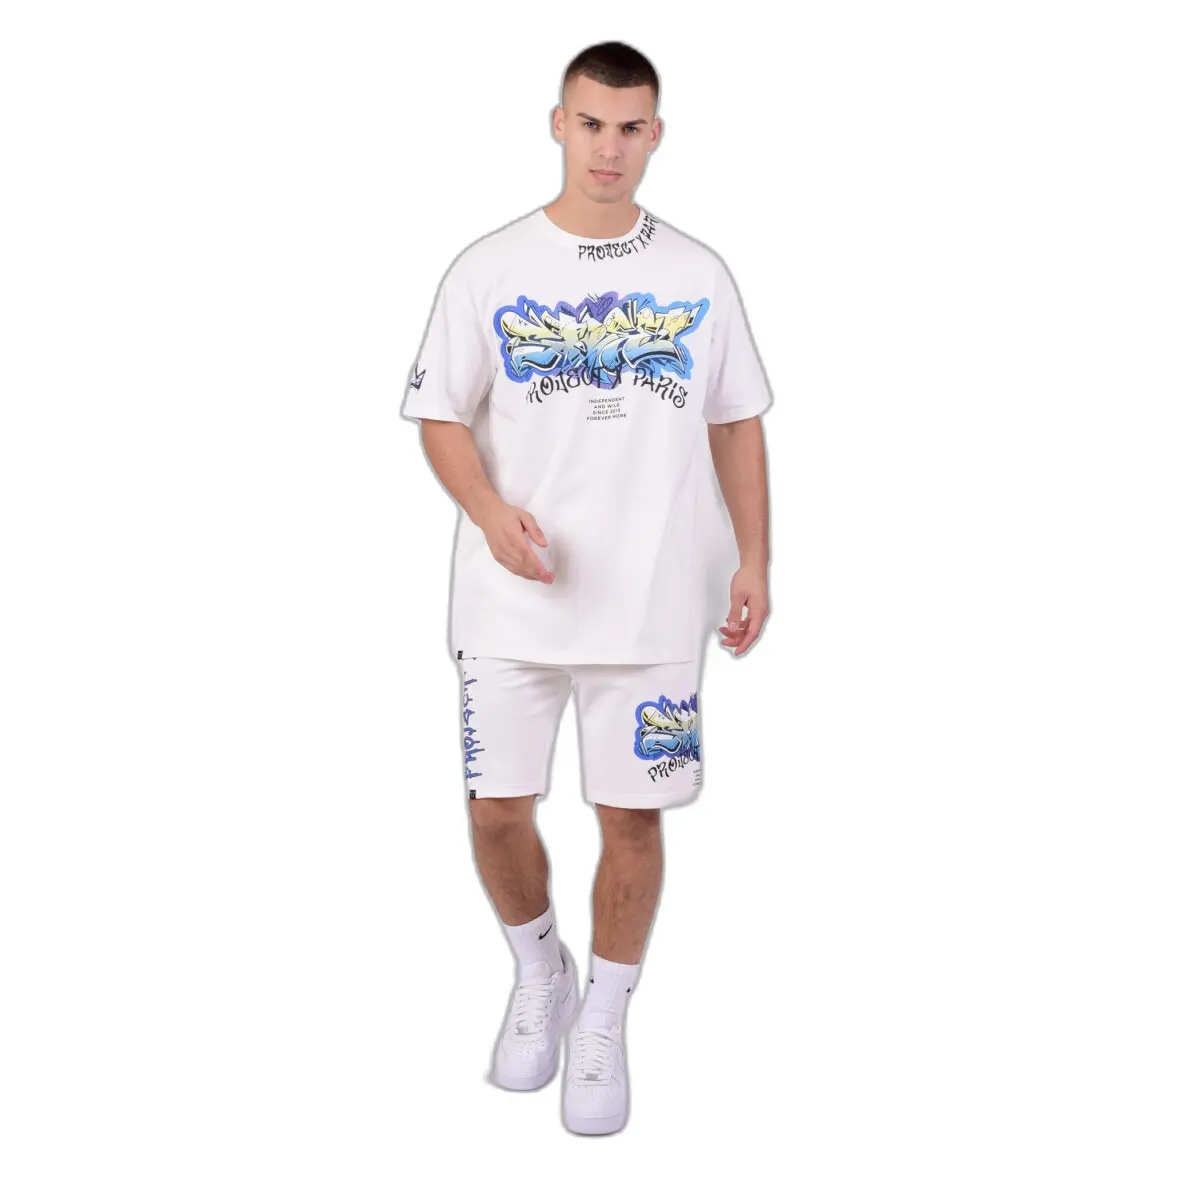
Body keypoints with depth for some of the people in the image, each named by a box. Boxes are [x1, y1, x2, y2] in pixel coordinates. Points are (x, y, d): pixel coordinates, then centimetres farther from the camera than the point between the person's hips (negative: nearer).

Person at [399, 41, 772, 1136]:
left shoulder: (698, 276, 6)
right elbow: (440, 417, 3)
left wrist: (754, 562, 4)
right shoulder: (490, 271, 1)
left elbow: (737, 423, 11)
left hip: (654, 605, 1)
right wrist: (492, 512, -16)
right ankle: (540, 973, 32)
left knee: (633, 817, 5)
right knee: (499, 810, 3)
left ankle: (602, 1022, 25)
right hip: (512, 603, 0)